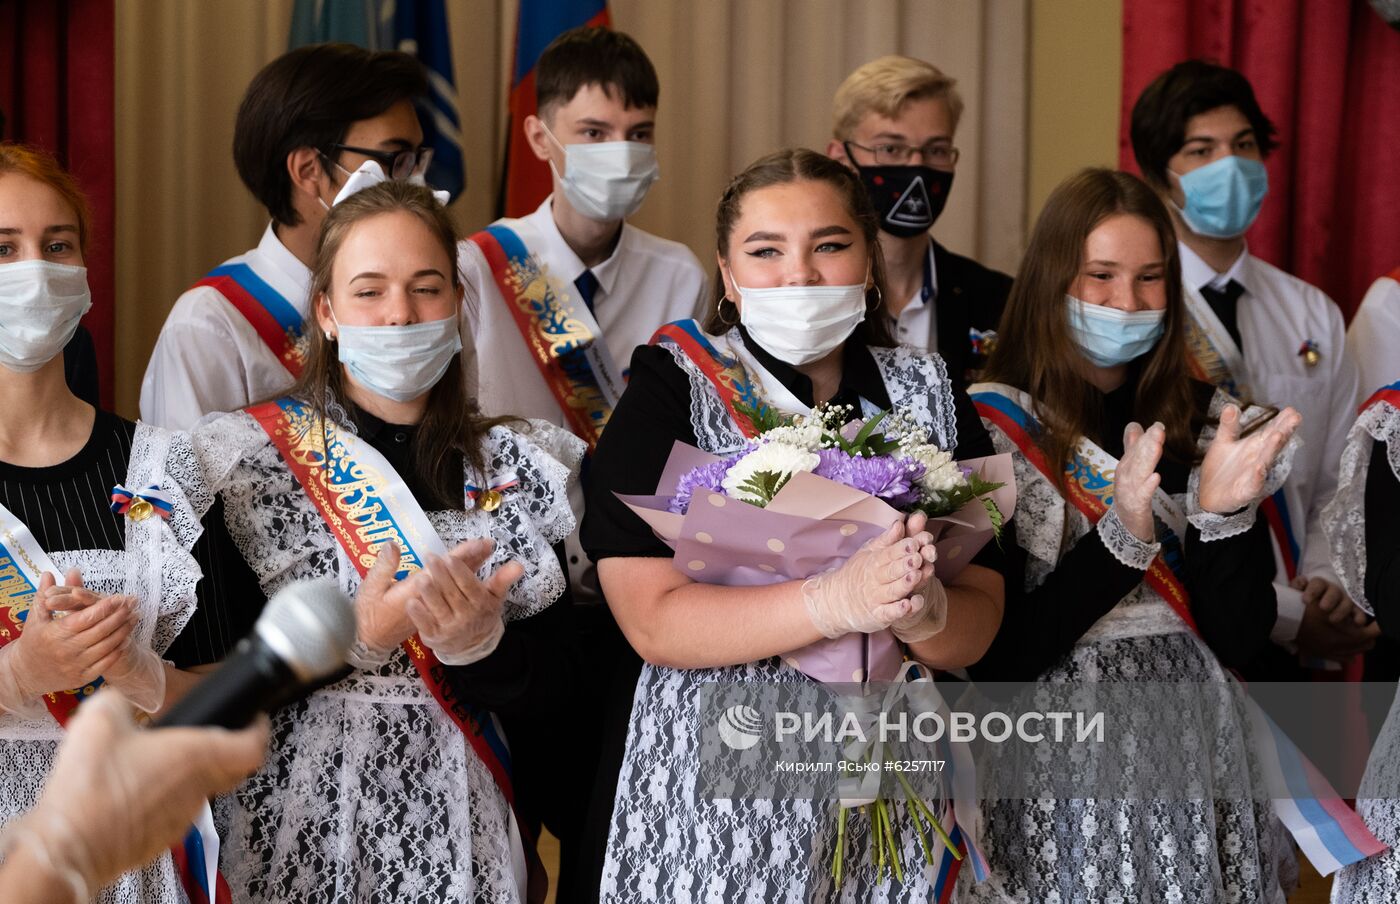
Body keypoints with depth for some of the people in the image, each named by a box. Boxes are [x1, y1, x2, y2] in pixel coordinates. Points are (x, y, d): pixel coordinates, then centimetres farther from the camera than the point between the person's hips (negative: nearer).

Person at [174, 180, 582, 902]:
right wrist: (357, 634, -25)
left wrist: (482, 641, -22)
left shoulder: (517, 465, 3)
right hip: (306, 832, -2)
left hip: (470, 831, 2)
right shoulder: (247, 454, -5)